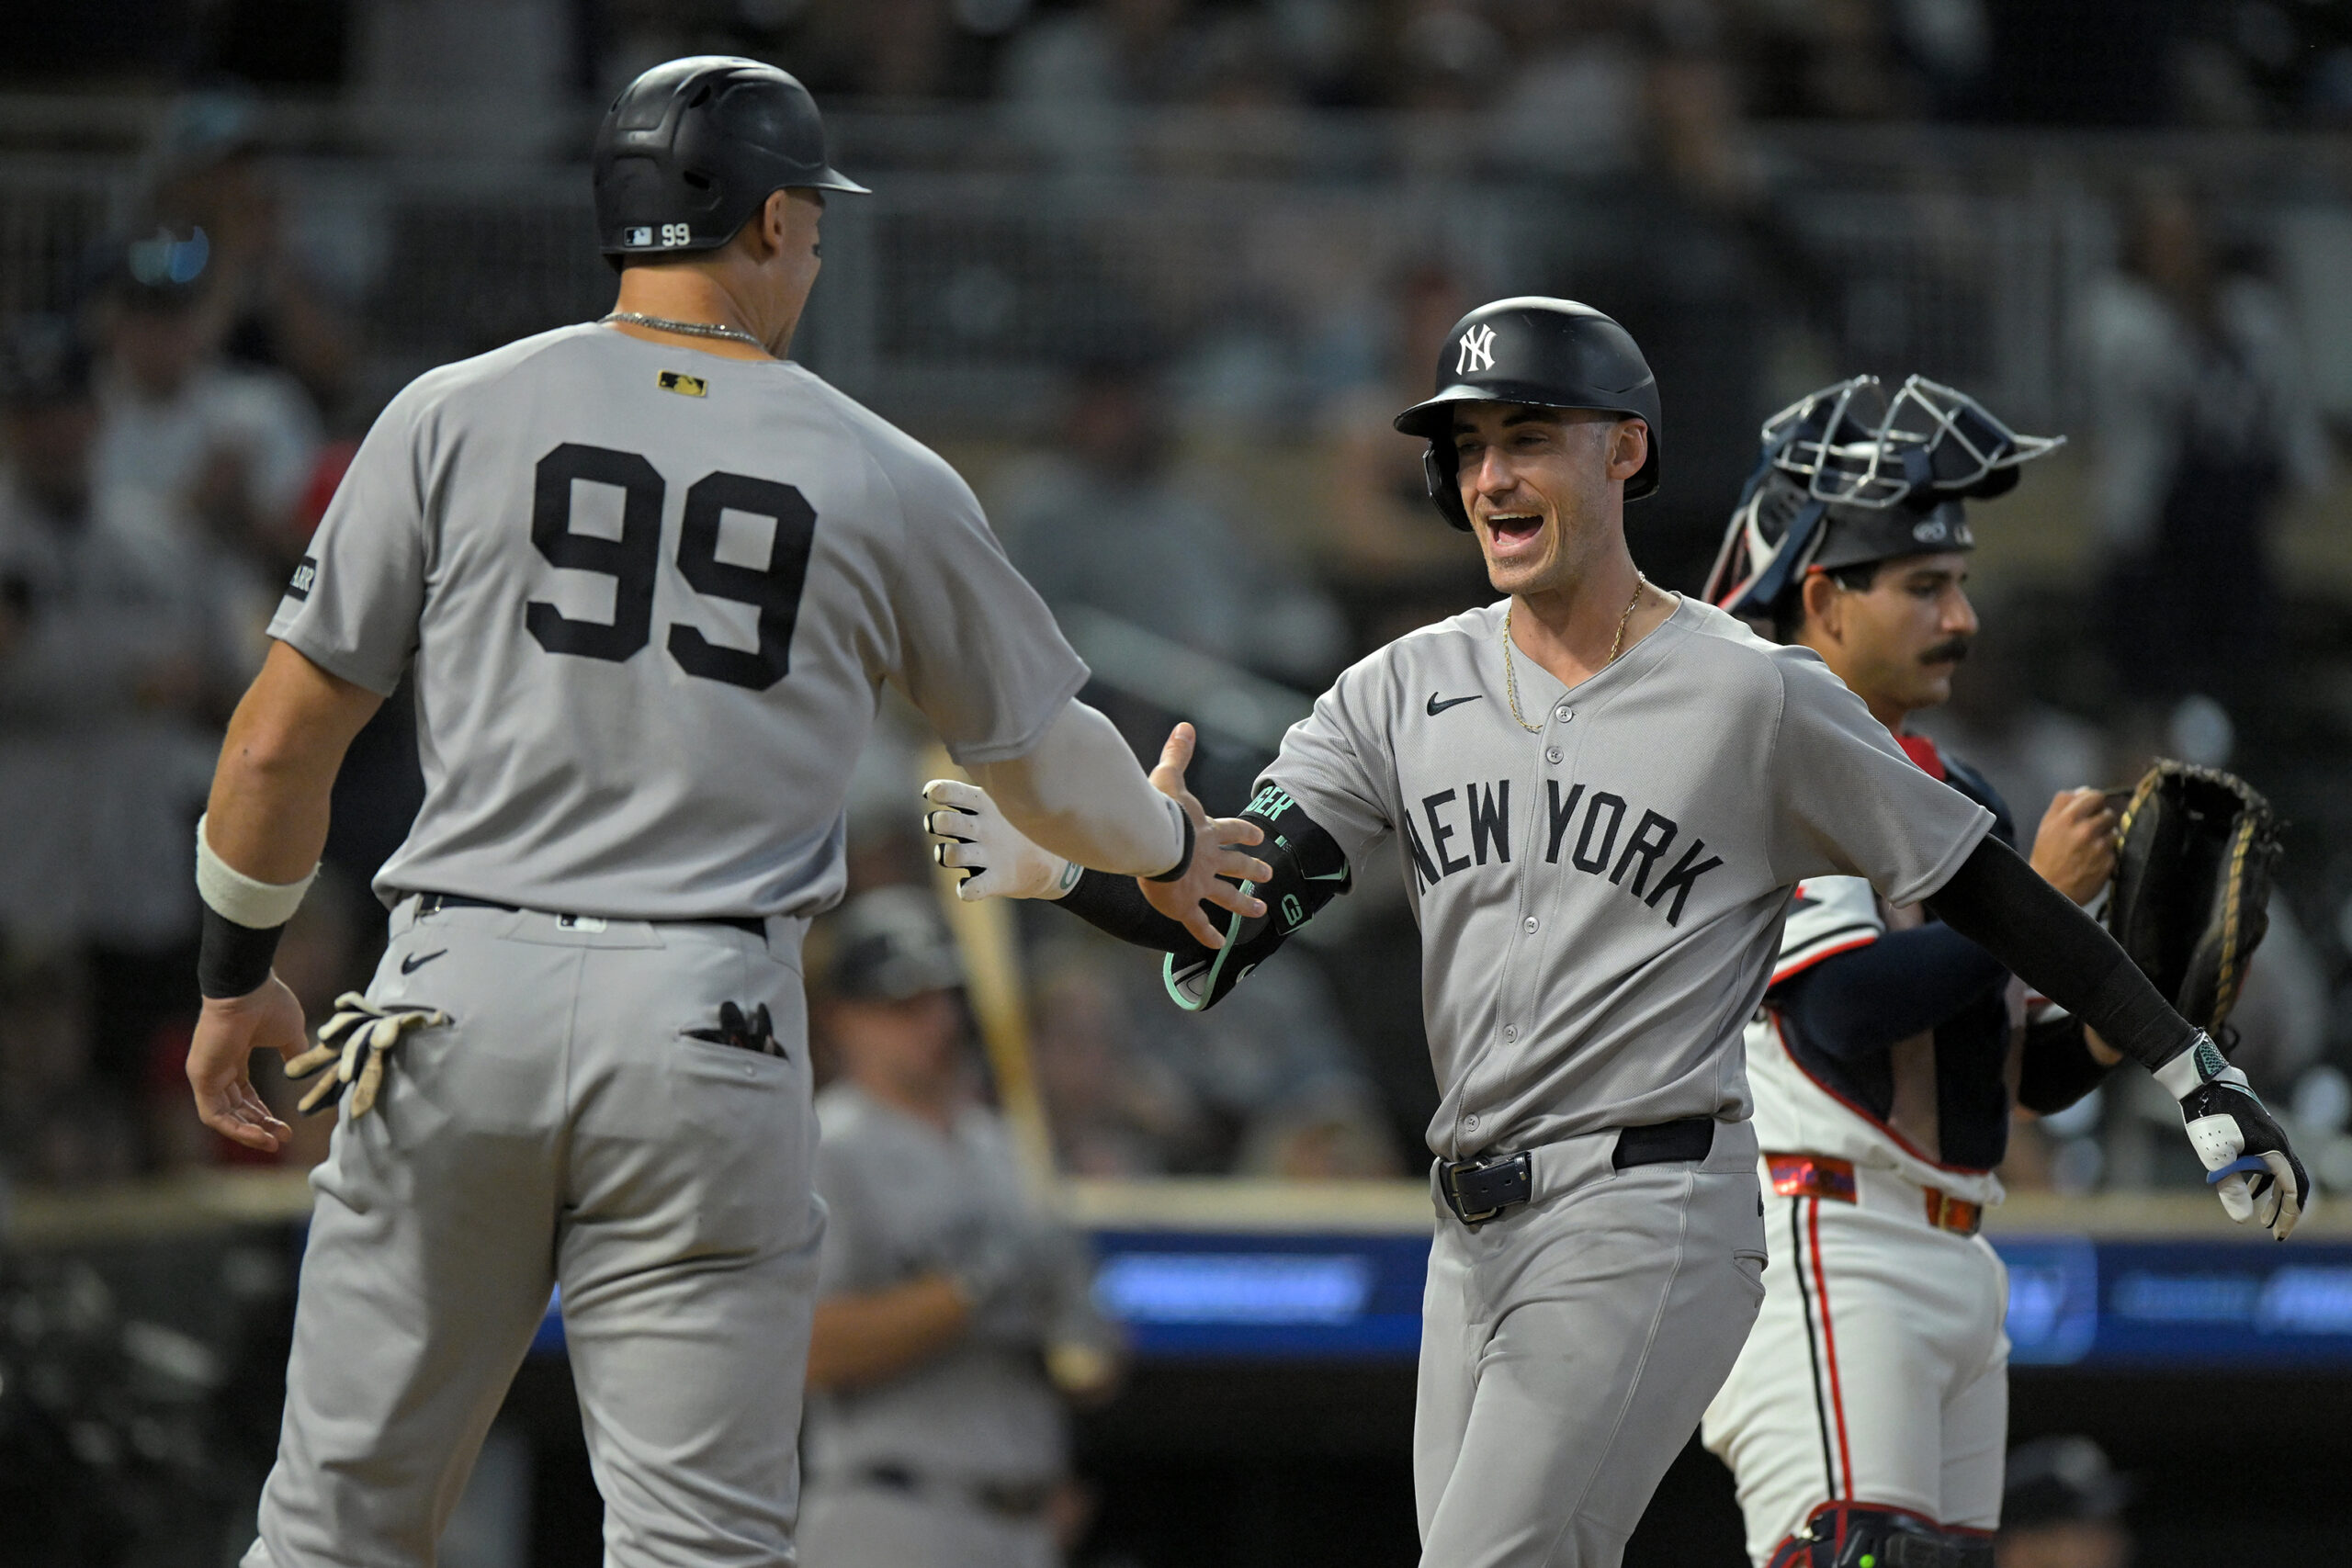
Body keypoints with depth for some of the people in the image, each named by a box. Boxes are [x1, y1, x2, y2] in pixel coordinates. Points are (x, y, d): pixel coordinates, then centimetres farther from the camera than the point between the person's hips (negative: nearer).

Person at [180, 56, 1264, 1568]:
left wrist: (239, 969, 19)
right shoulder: (884, 482, 6)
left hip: (461, 993, 1)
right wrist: (1170, 848, 42)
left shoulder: (457, 418, 4)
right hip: (714, 1031, -1)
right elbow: (1044, 756, 20)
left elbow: (284, 735, 5)